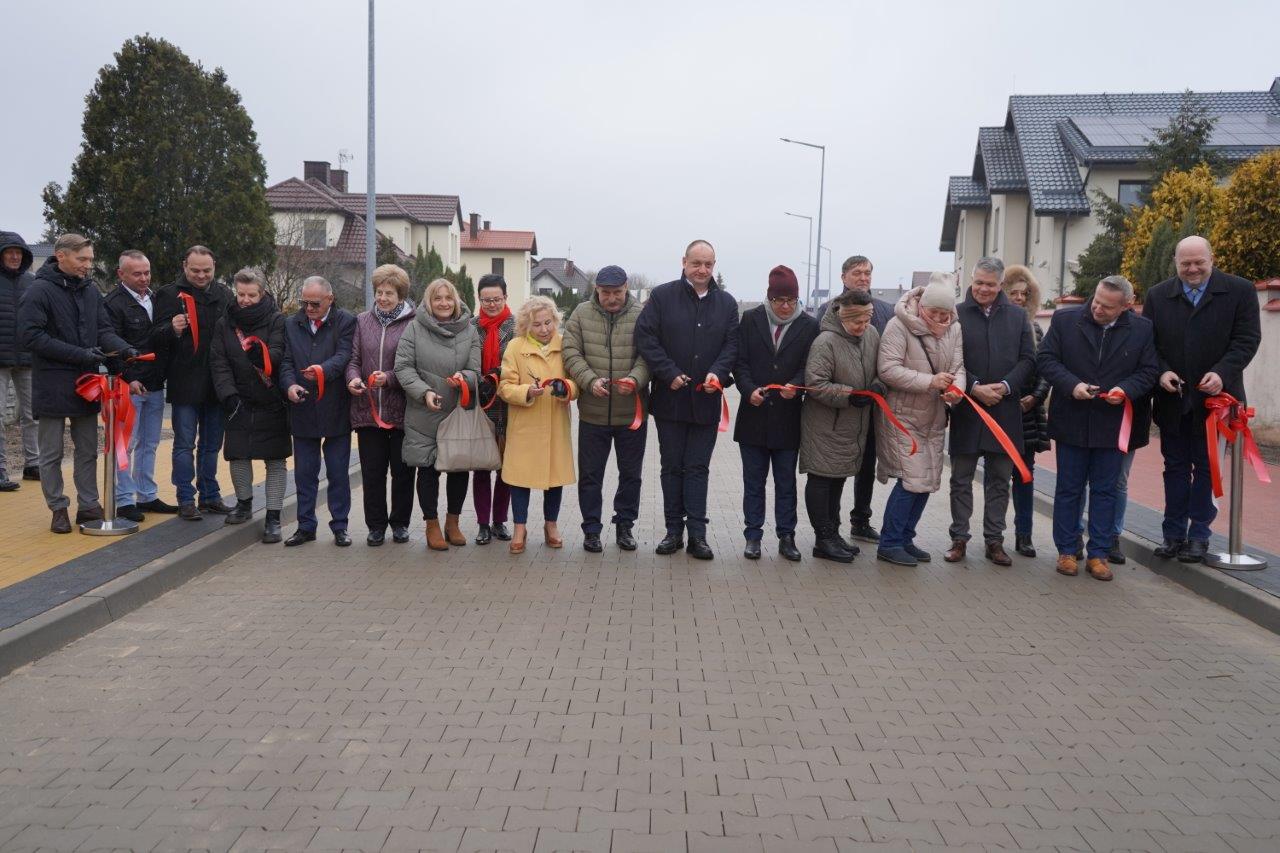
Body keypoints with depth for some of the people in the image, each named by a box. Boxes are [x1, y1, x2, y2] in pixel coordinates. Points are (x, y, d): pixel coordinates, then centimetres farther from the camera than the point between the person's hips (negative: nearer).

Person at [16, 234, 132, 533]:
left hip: (86, 384, 5)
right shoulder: (40, 290, -11)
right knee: (52, 453, 6)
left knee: (88, 451, 11)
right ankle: (58, 509, 16)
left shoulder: (91, 290, 7)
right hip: (52, 385, -5)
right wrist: (80, 354, -22)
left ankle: (88, 505, 21)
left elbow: (104, 330, 6)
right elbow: (31, 335, -17)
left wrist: (124, 348, -16)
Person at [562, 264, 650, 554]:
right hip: (593, 412, 0)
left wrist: (635, 379, -26)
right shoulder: (582, 314, 0)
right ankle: (591, 529, 21)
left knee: (631, 474, 13)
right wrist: (590, 380, -20)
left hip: (632, 412, 0)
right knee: (590, 475, 9)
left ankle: (624, 525, 29)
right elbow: (571, 353, -5)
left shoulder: (641, 316, -3)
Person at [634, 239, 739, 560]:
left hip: (706, 400, 1)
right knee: (672, 466, 8)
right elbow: (645, 337, -7)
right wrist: (670, 374, -14)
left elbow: (732, 344, 4)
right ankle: (674, 531, 17)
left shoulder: (726, 303, 6)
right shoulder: (662, 296, -2)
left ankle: (697, 534, 7)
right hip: (670, 398, -1)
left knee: (698, 468, 5)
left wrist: (718, 372, -14)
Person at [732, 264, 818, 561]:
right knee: (753, 481, 9)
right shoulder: (750, 319, 3)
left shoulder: (809, 326, 1)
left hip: (788, 417, 0)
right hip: (754, 414, 0)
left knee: (786, 481, 9)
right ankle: (753, 536, 18)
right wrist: (749, 389, -17)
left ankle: (786, 537, 18)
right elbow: (740, 361, 0)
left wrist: (795, 386, -22)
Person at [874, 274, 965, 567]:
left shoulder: (954, 329, 3)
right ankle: (889, 544, 1)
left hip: (934, 419, 7)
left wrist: (956, 390, -23)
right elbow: (888, 369, -22)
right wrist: (930, 381, -28)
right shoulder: (899, 326, -16)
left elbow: (958, 367, 0)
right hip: (902, 416, -7)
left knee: (927, 481, 10)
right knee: (912, 480, -11)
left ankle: (905, 539, 24)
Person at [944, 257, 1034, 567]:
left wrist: (1005, 385, -11)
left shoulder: (1017, 315, 6)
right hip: (966, 410, -2)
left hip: (1005, 409, 2)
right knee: (961, 478, 6)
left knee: (999, 480, 9)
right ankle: (959, 538, 16)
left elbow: (1028, 359, 4)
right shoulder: (957, 314, -1)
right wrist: (974, 388, -15)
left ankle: (994, 539, 18)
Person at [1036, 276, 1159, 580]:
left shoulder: (1142, 329, 0)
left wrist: (1126, 389, -15)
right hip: (1071, 421, -1)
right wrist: (1072, 384, -17)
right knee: (1068, 489, 8)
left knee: (1105, 491, 7)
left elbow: (1149, 371, 4)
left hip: (1113, 425, 1)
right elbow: (1045, 358, -3)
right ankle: (1067, 551, 18)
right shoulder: (1065, 319, -4)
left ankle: (1098, 554, 16)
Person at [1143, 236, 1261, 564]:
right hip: (1172, 400, 2)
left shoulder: (1240, 291, -1)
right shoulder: (1158, 296, 5)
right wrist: (1161, 372, -12)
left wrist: (1222, 373, -20)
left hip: (1214, 398, -2)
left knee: (1206, 467, 6)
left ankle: (1199, 534, 14)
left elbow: (1247, 339, -7)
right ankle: (1174, 533, 17)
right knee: (1175, 467, 10)